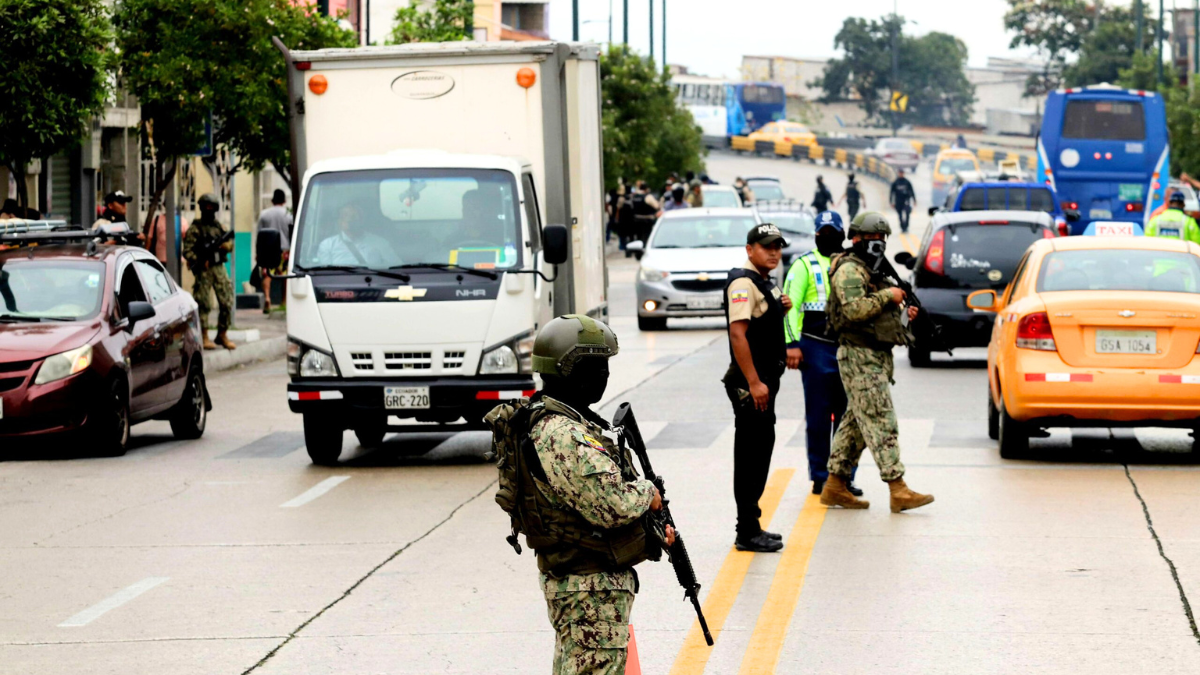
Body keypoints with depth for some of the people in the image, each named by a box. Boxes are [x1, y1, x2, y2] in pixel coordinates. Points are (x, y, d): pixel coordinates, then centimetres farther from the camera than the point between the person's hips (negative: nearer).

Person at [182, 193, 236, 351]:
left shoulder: (218, 226, 14)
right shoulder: (195, 229, -3)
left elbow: (231, 244, 17)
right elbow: (187, 251, -9)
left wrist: (226, 245, -6)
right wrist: (200, 261, -22)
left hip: (219, 268, 5)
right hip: (204, 271, -5)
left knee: (227, 302, 2)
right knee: (203, 304, -4)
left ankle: (222, 335, 14)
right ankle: (204, 337, 4)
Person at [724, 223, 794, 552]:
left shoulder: (765, 282, 15)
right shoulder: (743, 283, -15)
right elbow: (738, 334, -23)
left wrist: (781, 310, 7)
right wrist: (754, 383, -26)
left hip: (765, 380, 10)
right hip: (751, 384, -10)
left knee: (761, 450, 15)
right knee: (751, 455, -6)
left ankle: (751, 527, 24)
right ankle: (747, 533, -2)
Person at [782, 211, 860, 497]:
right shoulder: (805, 265, 1)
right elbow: (789, 305, -5)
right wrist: (792, 344, -13)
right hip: (816, 347, -4)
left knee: (847, 414, 4)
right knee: (818, 415, 0)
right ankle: (820, 476, 7)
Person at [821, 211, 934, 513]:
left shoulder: (870, 272, 22)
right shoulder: (849, 270, -10)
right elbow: (854, 309, -25)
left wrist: (904, 316, 12)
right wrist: (888, 296, -16)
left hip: (876, 358, 10)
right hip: (860, 358, -10)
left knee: (855, 424, 11)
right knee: (881, 423, -12)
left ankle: (835, 486, 16)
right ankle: (898, 491, -16)